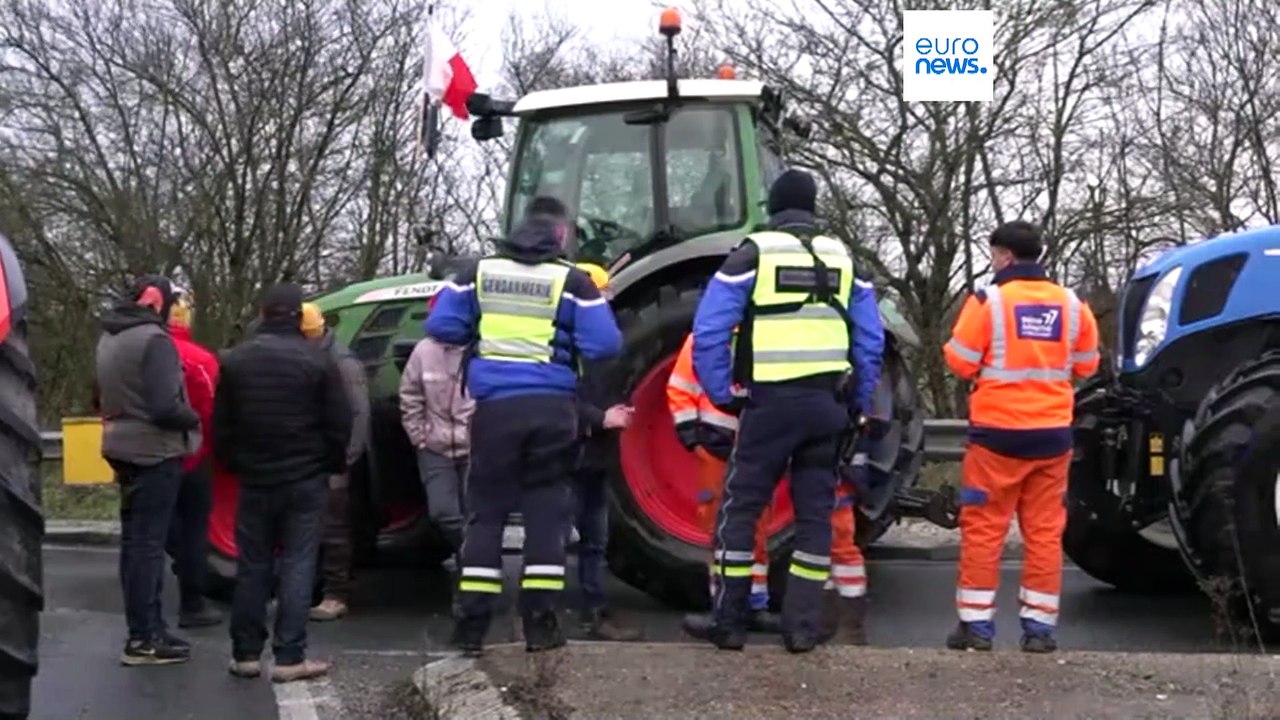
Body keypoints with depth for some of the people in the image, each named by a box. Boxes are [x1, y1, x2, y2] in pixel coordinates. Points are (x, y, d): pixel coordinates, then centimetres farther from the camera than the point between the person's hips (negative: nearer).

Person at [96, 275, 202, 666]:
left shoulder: (109, 338, 13)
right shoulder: (153, 340, -17)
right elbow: (165, 407, -23)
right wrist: (194, 420, -6)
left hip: (125, 449, 9)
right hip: (155, 452, -9)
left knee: (135, 540, 12)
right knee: (148, 543, -6)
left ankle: (145, 628, 19)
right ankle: (143, 639, -4)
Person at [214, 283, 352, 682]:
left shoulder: (235, 360, 4)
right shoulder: (317, 360, -8)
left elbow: (221, 425, 8)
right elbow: (339, 424, -5)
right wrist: (333, 464, 10)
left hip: (254, 479, 3)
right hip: (305, 480, -3)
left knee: (252, 566, 10)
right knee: (297, 565, -1)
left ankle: (245, 654, 13)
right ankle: (289, 657, -3)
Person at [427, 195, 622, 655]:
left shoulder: (480, 271, 8)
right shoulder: (571, 280, 0)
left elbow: (441, 326, 7)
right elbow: (602, 346, -4)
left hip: (496, 405, 1)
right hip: (552, 407, -1)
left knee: (486, 513, 9)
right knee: (545, 513, 6)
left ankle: (472, 624, 6)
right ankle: (540, 624, 5)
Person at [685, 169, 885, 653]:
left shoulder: (752, 254, 1)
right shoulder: (842, 258, 12)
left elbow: (709, 333, -6)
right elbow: (871, 341, 11)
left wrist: (723, 395, 2)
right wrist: (856, 405, 17)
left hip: (770, 402, -4)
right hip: (827, 404, 4)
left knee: (739, 508, 5)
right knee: (815, 513, 10)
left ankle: (728, 622, 7)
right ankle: (803, 626, 11)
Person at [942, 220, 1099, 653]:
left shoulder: (988, 301, -9)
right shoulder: (1071, 305, 4)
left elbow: (960, 364, -8)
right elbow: (1086, 365, 13)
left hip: (998, 432, -4)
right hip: (1052, 433, 4)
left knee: (983, 529, 4)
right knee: (1045, 532, 9)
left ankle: (976, 624, 6)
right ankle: (1040, 627, 11)